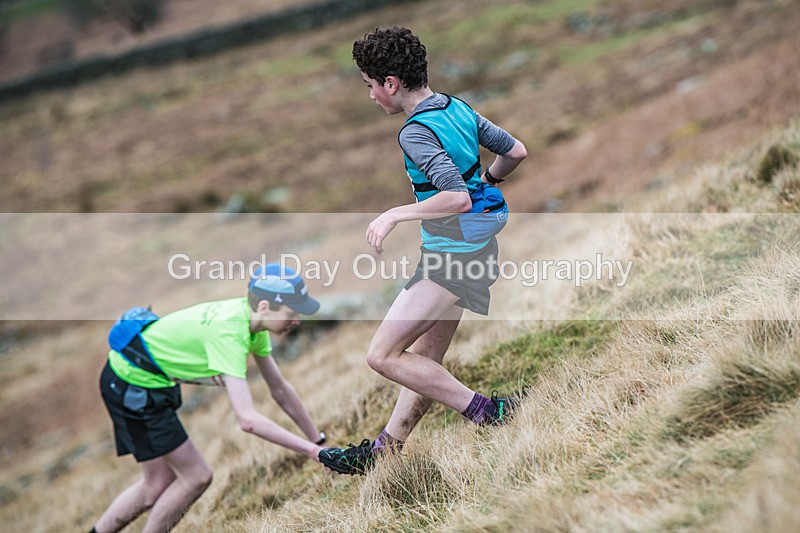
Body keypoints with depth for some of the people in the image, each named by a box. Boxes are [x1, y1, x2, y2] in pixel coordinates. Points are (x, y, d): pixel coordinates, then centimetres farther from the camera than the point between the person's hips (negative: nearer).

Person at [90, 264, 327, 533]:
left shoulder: (252, 318, -3)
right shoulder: (229, 331, -32)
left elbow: (280, 389, 8)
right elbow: (248, 419, -38)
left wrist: (319, 441, 8)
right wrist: (314, 450, -34)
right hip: (132, 385, -9)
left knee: (159, 485, 14)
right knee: (196, 477, -5)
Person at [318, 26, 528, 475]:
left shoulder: (417, 132, -20)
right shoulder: (459, 109, 7)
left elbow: (458, 199, -30)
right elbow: (517, 151, 14)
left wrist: (395, 215, -20)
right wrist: (485, 181, 30)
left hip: (451, 256, -10)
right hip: (475, 250, 10)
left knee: (383, 356, -5)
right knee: (424, 362, 15)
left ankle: (487, 411, -5)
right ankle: (384, 450, 25)